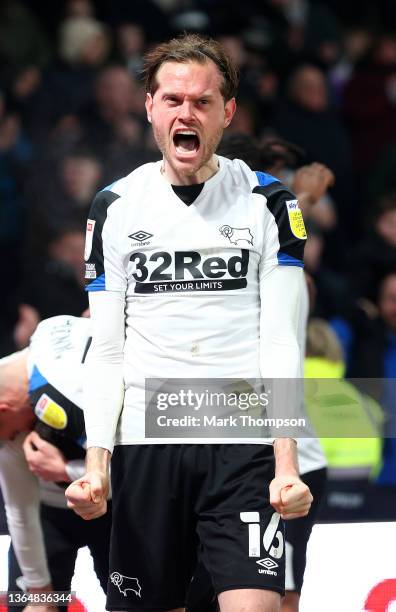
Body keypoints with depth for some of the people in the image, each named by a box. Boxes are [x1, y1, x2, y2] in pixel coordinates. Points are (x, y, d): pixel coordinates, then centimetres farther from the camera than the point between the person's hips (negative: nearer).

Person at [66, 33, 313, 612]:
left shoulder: (267, 203, 3)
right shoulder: (116, 207, 8)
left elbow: (281, 343, -1)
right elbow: (107, 352, 7)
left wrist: (286, 462, -11)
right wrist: (96, 462, -5)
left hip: (243, 447, -2)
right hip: (145, 446, 2)